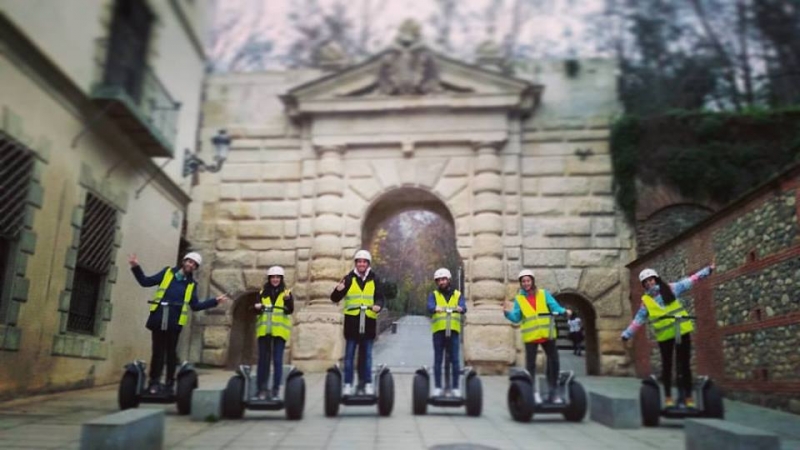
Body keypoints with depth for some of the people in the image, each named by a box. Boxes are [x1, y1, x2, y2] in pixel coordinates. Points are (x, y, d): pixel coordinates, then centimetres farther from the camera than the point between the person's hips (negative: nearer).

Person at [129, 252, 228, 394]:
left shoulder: (191, 284, 10)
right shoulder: (167, 272, 10)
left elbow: (195, 306, 9)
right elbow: (146, 282, 9)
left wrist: (214, 301, 2)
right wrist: (136, 267, -2)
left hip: (174, 321, 0)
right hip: (158, 319, 0)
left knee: (171, 353, 5)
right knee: (157, 351, 4)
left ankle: (169, 383, 12)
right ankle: (154, 382, 12)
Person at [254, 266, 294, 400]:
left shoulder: (286, 292, 2)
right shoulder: (263, 292, 9)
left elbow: (290, 310, -10)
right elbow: (257, 312, 10)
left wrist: (288, 299, -29)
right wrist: (257, 307, -13)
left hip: (279, 331, -2)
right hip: (264, 330, 3)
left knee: (277, 361, -1)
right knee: (263, 360, 6)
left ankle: (275, 390, 5)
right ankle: (262, 389, 13)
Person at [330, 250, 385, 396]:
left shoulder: (374, 279, 4)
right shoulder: (349, 278, 0)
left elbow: (380, 297, 4)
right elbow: (335, 299, -4)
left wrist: (378, 305, -19)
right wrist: (338, 290, -26)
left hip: (369, 321, 1)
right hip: (352, 320, -1)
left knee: (366, 355, 10)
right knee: (349, 355, 4)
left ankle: (367, 383, 18)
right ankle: (348, 384, 11)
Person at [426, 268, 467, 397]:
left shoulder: (458, 294, 12)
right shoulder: (433, 295, 10)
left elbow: (463, 307, -7)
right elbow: (429, 307, -11)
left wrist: (460, 309, -32)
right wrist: (436, 308, -35)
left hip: (453, 330, 1)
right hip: (438, 330, 0)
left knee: (455, 360, 1)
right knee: (438, 359, 2)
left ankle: (455, 387, 8)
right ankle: (437, 387, 8)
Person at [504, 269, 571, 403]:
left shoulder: (544, 294, 6)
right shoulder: (519, 299, 4)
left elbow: (555, 307, -4)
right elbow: (516, 318, -1)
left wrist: (564, 311, -24)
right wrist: (508, 313, -20)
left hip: (547, 334, 2)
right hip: (530, 336, -1)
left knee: (553, 361, 7)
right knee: (531, 364, 2)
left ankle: (553, 390, 21)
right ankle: (532, 392, 12)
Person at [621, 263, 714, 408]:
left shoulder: (670, 289, 3)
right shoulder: (646, 301, 2)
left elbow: (690, 281, 6)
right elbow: (638, 320, 2)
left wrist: (706, 271, 3)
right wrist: (627, 334, -4)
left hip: (682, 331, 0)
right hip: (664, 336, 0)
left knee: (684, 364, 3)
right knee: (667, 365, 7)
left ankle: (688, 395, 11)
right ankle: (668, 396, 15)